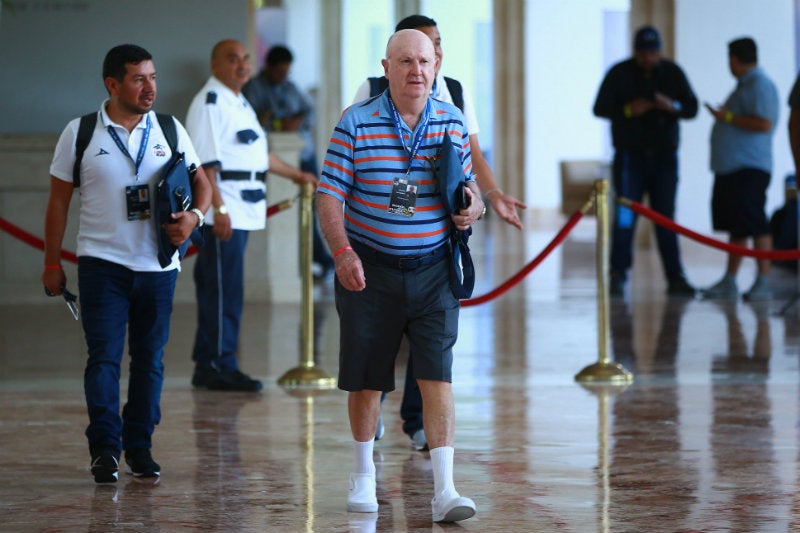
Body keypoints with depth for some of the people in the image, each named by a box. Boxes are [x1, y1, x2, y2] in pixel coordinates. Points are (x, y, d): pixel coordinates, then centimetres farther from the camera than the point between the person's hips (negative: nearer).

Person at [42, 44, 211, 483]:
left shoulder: (170, 131, 6)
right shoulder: (80, 133, 0)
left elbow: (201, 182, 13)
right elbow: (59, 200, 5)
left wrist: (194, 216, -10)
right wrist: (52, 263, 4)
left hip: (157, 264, 3)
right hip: (102, 262, -3)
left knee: (150, 359, 6)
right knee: (104, 356, -10)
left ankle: (140, 446, 15)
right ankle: (105, 448, -9)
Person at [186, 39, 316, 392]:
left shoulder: (239, 103, 21)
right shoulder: (209, 103, -11)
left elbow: (258, 153, 34)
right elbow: (205, 162, -19)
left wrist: (295, 175, 41)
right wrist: (219, 209, -25)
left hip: (242, 211, 10)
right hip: (222, 210, -10)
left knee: (215, 291, 12)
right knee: (223, 291, -8)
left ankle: (207, 367, 16)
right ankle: (221, 366, -5)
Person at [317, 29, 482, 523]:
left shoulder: (452, 121, 4)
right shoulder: (356, 123, -6)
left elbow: (469, 184, 15)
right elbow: (330, 194, -7)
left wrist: (473, 208, -9)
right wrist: (343, 252, -21)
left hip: (433, 271, 1)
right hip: (370, 269, -1)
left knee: (437, 376, -8)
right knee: (365, 379, 8)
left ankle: (444, 490, -10)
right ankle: (365, 474, 29)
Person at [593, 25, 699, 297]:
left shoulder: (672, 73, 6)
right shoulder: (619, 73, 0)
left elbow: (692, 108, 3)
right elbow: (600, 108, -3)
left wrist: (672, 106, -19)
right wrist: (627, 110, -20)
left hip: (664, 156, 2)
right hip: (630, 155, -2)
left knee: (666, 217, 3)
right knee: (625, 216, -8)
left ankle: (675, 278, 4)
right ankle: (618, 276, -6)